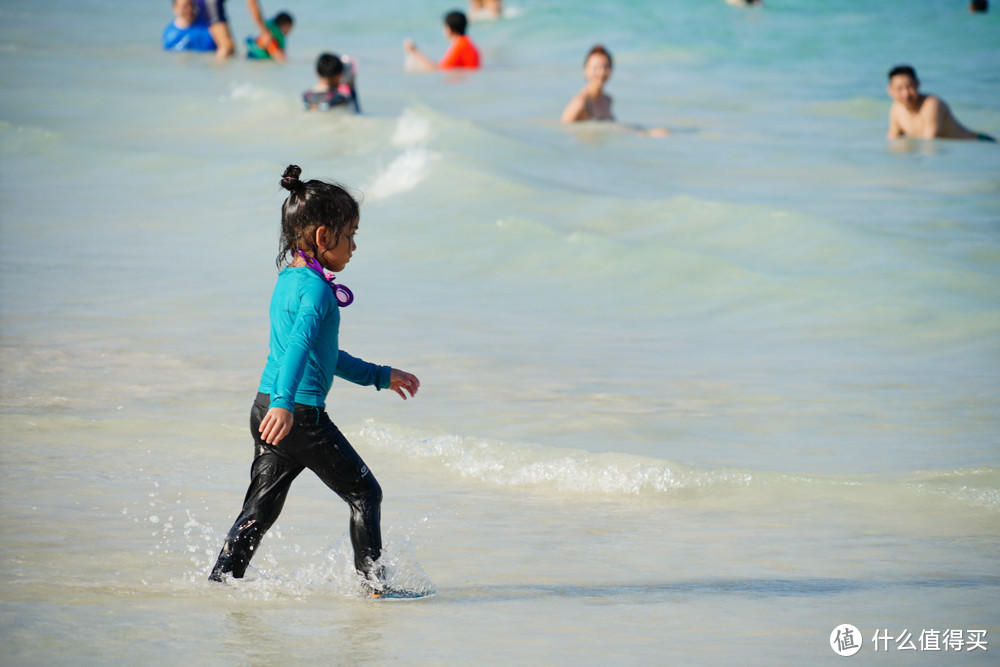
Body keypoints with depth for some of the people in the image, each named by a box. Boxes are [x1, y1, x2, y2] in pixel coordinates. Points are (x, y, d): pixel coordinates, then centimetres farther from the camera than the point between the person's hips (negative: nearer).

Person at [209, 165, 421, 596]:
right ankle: (373, 583, 8)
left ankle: (222, 579, 7)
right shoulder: (317, 288, -13)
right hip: (300, 415, -9)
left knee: (261, 507, 10)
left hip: (268, 410, 9)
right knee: (365, 494, 4)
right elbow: (300, 344, -29)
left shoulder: (288, 282, 17)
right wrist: (285, 403, -42)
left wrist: (380, 377, 34)